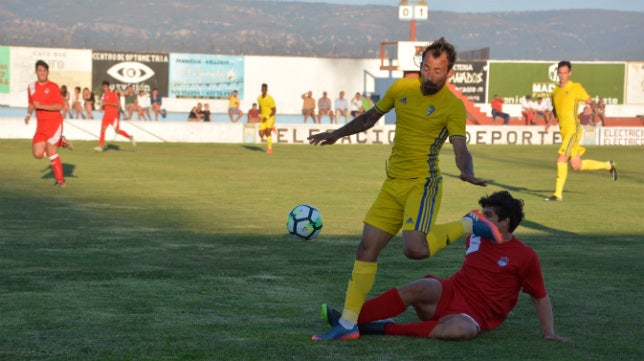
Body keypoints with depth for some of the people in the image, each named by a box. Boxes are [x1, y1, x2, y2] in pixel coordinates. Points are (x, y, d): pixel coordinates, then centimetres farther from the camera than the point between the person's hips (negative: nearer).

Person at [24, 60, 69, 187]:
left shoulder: (53, 87, -7)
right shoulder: (31, 87, 9)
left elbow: (60, 106, -15)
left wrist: (41, 106, -21)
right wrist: (28, 114, 6)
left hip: (54, 123, -6)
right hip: (40, 125, 6)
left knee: (51, 152, -8)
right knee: (38, 154, -2)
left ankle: (60, 180, 5)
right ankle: (60, 142, 22)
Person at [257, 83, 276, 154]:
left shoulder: (270, 98, -18)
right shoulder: (259, 98, 1)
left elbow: (274, 111, -14)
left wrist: (267, 117, -21)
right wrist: (260, 115, 5)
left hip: (270, 117, -5)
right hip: (263, 118, 5)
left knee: (268, 132, -25)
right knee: (261, 135, -5)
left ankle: (269, 148, -12)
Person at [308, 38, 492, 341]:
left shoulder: (453, 106, -9)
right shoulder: (401, 88, 7)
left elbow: (460, 148, -16)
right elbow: (372, 116, 23)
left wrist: (467, 173, -36)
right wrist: (338, 134, 25)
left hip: (423, 183, -6)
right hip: (393, 184, 6)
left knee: (415, 249, -25)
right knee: (367, 248, 2)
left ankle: (470, 225, 1)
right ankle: (348, 324, 8)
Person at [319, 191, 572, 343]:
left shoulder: (525, 257, -1)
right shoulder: (476, 237, 12)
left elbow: (540, 297, 6)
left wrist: (549, 333, 0)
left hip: (474, 315, -4)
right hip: (448, 294, 4)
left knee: (459, 330, -41)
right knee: (420, 288, -32)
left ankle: (385, 328, -34)